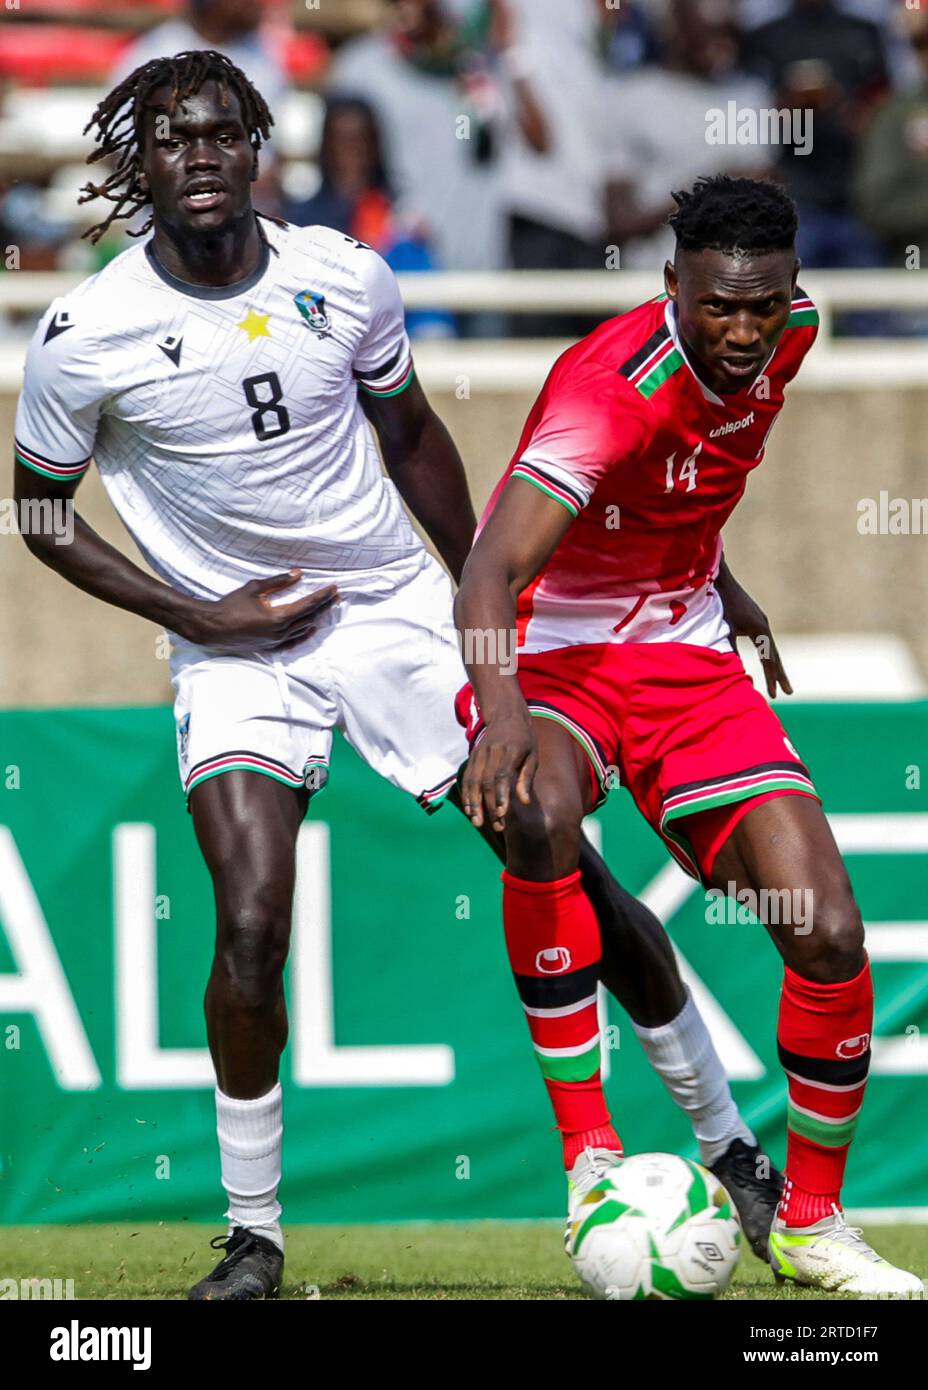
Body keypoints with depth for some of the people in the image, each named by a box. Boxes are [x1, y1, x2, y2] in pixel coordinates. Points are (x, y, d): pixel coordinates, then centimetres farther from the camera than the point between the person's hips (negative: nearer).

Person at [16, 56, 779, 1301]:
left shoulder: (347, 280, -6)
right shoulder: (84, 337, -13)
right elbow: (41, 514, 1)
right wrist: (196, 615, -8)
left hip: (397, 612, 2)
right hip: (239, 646, -2)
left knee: (565, 864, 1)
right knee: (251, 922, -20)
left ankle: (729, 1149, 15)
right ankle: (252, 1235, -5)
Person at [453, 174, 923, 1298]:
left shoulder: (789, 334, -6)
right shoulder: (611, 390, -28)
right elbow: (489, 575, -40)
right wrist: (499, 708, -57)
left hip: (685, 655, 6)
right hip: (546, 651, -6)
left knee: (828, 932, -10)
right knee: (538, 813, -40)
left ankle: (811, 1224, 9)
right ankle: (589, 1155, -31)